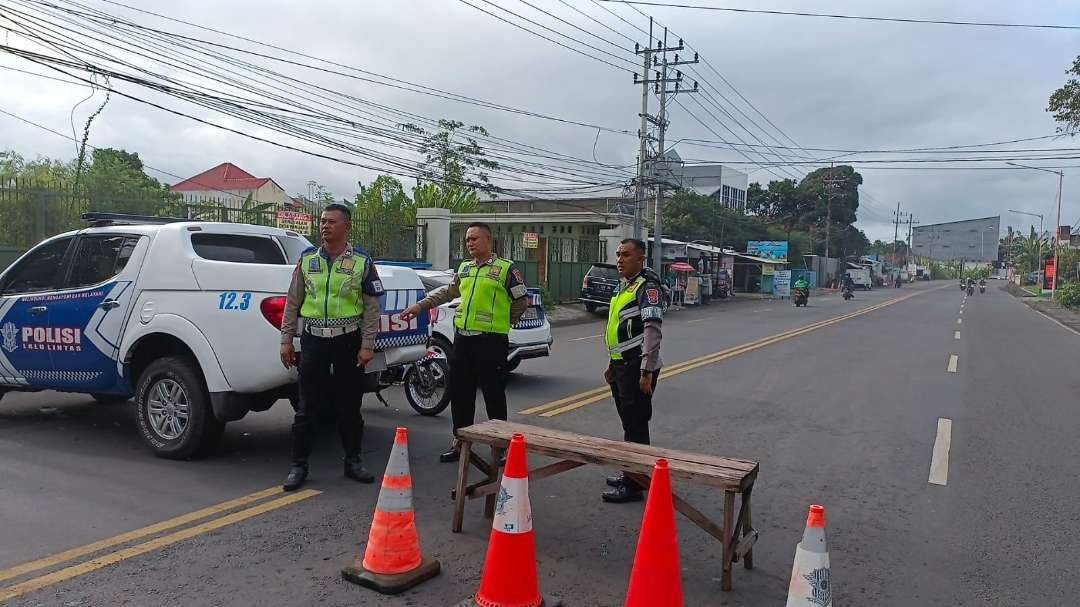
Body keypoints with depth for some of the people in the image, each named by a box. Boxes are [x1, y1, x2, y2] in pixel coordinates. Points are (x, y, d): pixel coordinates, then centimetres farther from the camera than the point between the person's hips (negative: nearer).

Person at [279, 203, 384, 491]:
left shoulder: (362, 262, 0)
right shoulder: (307, 258, 7)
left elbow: (371, 307, -1)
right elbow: (293, 302, 10)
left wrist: (367, 346, -7)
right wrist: (286, 340, 5)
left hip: (348, 341, -1)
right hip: (313, 340, 2)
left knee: (349, 406, 8)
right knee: (307, 408, 3)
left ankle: (353, 461, 22)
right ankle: (298, 465, 12)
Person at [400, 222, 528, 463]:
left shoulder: (506, 269, -3)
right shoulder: (464, 268, 15)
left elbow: (521, 301, 1)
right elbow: (448, 292, 27)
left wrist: (502, 322, 8)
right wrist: (420, 305, 22)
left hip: (491, 340, -6)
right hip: (462, 338, 6)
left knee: (494, 394, 0)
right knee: (460, 393, 11)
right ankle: (460, 441, 23)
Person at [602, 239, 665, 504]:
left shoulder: (647, 287, -14)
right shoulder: (623, 287, 17)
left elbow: (652, 330, -23)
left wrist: (647, 371, -27)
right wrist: (612, 363, 24)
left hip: (636, 369, -10)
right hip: (621, 365, 10)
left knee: (635, 426, -4)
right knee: (629, 423, 18)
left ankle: (633, 486, 2)